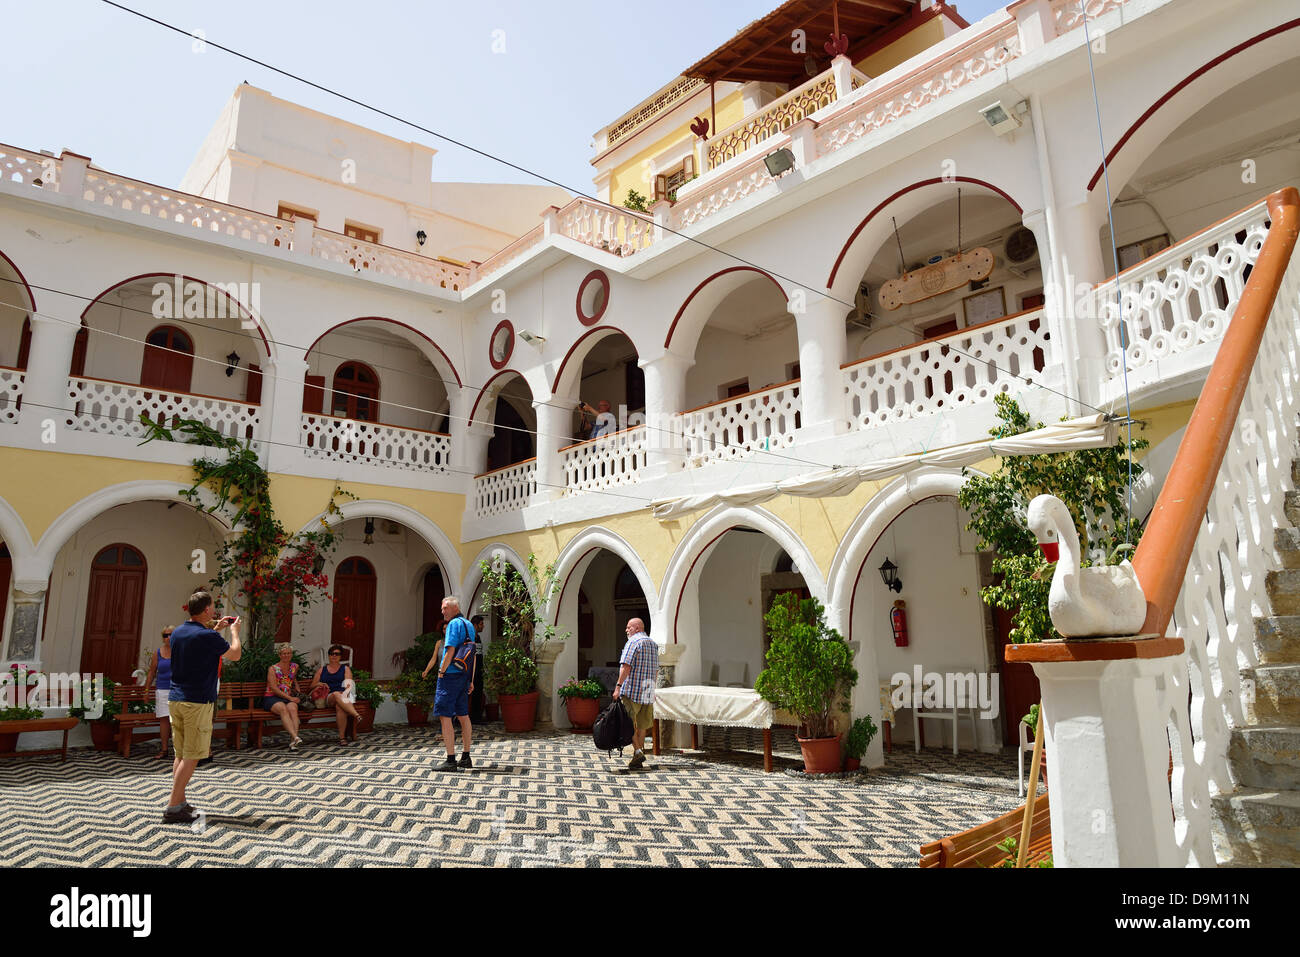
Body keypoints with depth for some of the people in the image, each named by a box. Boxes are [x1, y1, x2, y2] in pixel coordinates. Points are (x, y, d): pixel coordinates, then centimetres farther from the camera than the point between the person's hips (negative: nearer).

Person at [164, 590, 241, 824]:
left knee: (181, 754, 14)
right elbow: (235, 654, -3)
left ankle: (180, 802, 19)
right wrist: (234, 631, 12)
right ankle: (173, 808, -2)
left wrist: (217, 628, 30)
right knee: (191, 756, -2)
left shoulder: (178, 631, 7)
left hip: (175, 699, 8)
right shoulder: (208, 636, -16)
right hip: (197, 702, -8)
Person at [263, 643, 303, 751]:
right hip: (272, 698, -3)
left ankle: (292, 741, -46)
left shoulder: (295, 667, 16)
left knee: (293, 708, -32)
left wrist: (299, 694, 21)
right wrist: (290, 698, -16)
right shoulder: (273, 669, 2)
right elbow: (274, 688, -8)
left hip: (289, 698, 3)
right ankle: (295, 737, -51)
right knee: (282, 708, -36)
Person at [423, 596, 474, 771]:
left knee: (445, 716, -6)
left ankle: (450, 760, -7)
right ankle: (466, 758, 19)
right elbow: (473, 655, 18)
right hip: (464, 676, 9)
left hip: (451, 674, -9)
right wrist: (471, 680, 19)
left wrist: (441, 672, -11)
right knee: (463, 715, 13)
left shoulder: (454, 624, -10)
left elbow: (450, 651, -18)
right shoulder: (469, 625, 16)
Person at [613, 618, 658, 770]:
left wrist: (618, 686, -19)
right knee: (642, 725, 10)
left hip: (632, 689, -7)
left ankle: (638, 752, -15)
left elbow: (626, 666, -18)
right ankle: (638, 759, 13)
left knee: (629, 724, -3)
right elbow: (656, 670, 20)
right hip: (648, 691, 7)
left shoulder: (633, 642, -8)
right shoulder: (653, 644, 17)